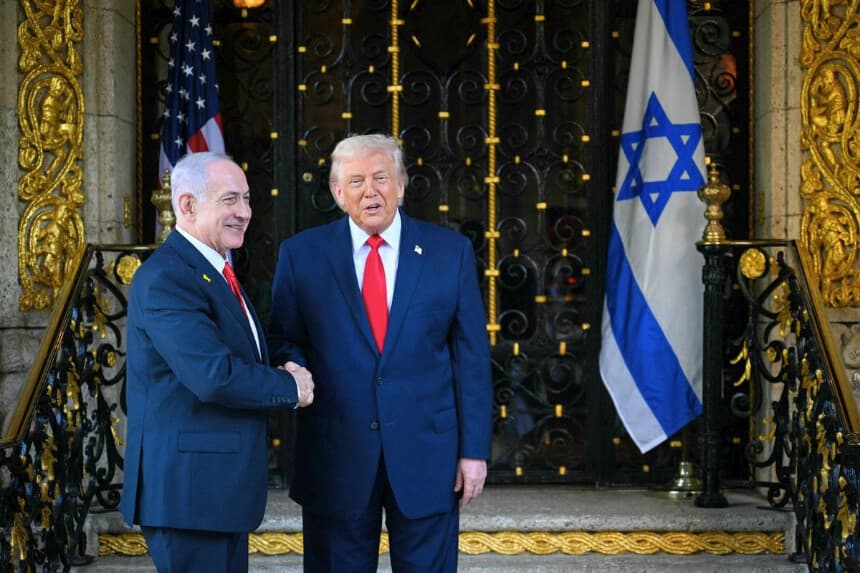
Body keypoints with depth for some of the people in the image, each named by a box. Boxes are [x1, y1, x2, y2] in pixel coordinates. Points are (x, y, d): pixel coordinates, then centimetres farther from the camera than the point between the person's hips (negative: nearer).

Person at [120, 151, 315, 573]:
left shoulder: (215, 270, 16)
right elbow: (214, 376, -27)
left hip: (223, 485, 10)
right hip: (188, 487, -10)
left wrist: (279, 374, -3)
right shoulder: (165, 278, -17)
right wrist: (291, 387, -12)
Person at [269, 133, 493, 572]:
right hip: (334, 454, 0)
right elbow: (284, 342, 9)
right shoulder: (301, 254, 2)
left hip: (427, 453, 0)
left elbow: (472, 357, 2)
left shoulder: (450, 252, 2)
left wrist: (474, 450, -2)